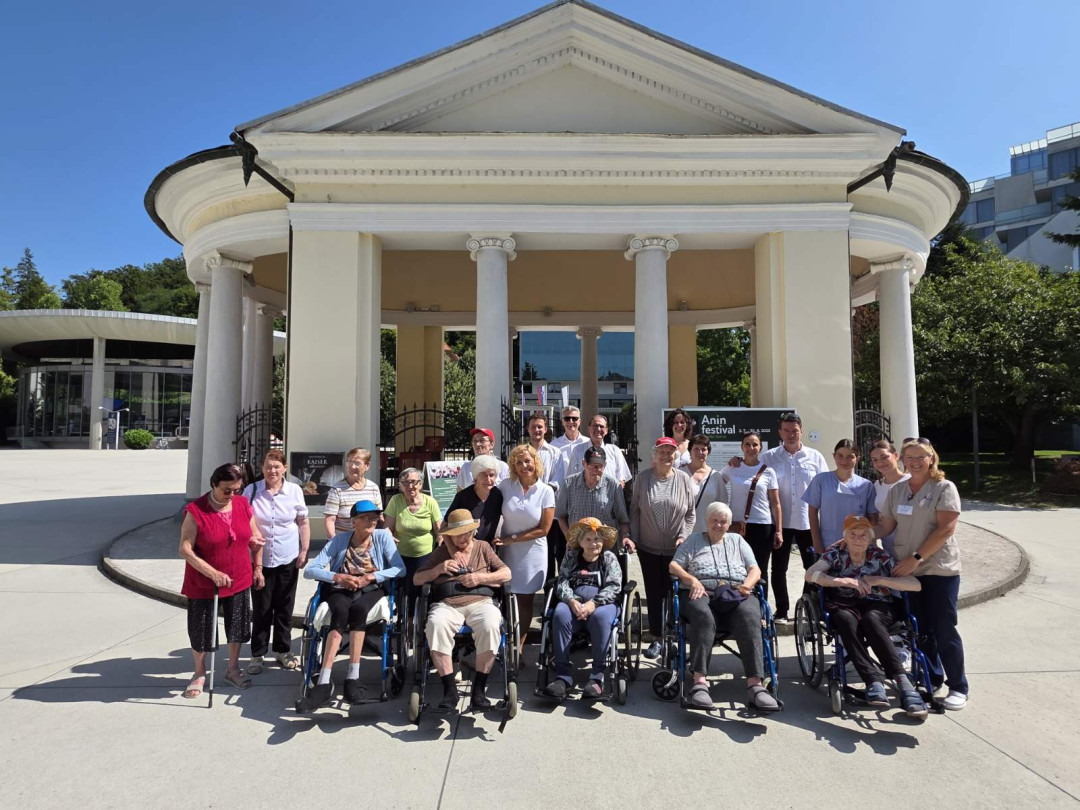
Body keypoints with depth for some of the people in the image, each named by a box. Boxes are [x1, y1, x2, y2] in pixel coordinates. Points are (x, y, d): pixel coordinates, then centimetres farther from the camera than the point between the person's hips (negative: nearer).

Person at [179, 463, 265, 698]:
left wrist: (258, 567, 8)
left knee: (238, 626, 14)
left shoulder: (244, 505, -2)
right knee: (200, 630, 8)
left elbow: (256, 537, 10)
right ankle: (199, 674, 31)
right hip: (203, 583, -4)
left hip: (239, 580, 4)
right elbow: (185, 550, -19)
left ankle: (233, 668, 35)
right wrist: (212, 573, -25)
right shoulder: (195, 511, -17)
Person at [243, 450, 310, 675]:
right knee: (261, 609, 7)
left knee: (285, 608, 12)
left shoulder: (295, 491, -4)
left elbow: (303, 523, 3)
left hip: (288, 559, 1)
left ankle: (282, 651, 27)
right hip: (259, 560, -1)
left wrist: (304, 551, 0)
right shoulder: (251, 490, -6)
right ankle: (257, 655, 22)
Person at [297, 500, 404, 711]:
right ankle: (324, 683, -38)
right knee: (341, 611, -34)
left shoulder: (383, 536, 2)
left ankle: (352, 678, -32)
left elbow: (400, 568, -6)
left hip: (372, 589, 0)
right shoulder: (339, 539, 2)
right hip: (340, 590, 0)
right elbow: (309, 570, -3)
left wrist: (370, 577, -16)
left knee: (358, 608, -35)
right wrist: (338, 577, -18)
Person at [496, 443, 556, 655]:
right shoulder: (506, 485, -2)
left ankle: (519, 647, 21)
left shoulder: (546, 491, -5)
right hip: (506, 552, 1)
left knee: (525, 599, 7)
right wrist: (500, 540, -9)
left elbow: (543, 529, -7)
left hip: (532, 552, -1)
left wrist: (511, 539, -9)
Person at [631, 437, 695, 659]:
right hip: (648, 547, 1)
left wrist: (684, 536, -7)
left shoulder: (683, 479, -3)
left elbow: (690, 513, 3)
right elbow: (634, 510, 2)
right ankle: (656, 639, 18)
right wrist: (633, 538, -2)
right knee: (653, 593, 7)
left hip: (676, 548, 0)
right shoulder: (643, 478, -2)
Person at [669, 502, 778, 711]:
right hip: (701, 592, -1)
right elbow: (674, 566, 13)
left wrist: (747, 584, -4)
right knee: (703, 617, -38)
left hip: (736, 594, 2)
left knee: (750, 617, -34)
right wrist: (692, 580, -6)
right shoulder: (693, 540, 24)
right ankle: (700, 682, -45)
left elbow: (755, 569, 19)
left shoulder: (737, 541, 29)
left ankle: (755, 685, -41)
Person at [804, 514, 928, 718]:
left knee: (870, 620, -36)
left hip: (877, 606, 0)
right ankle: (874, 680, -42)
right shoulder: (836, 553, 4)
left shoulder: (879, 557, 5)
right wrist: (844, 581, -24)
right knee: (847, 621, -36)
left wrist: (879, 580, -12)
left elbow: (915, 584, -2)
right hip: (843, 606, 0)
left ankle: (902, 680, -42)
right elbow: (810, 574, -12)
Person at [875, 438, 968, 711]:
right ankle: (931, 678, 29)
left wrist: (916, 558, -18)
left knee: (944, 629, 0)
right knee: (919, 627, 12)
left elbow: (945, 529, -14)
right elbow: (885, 526, 9)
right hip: (906, 570, 5)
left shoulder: (944, 488, -6)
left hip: (939, 569, -5)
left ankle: (959, 687, 15)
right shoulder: (897, 490, 9)